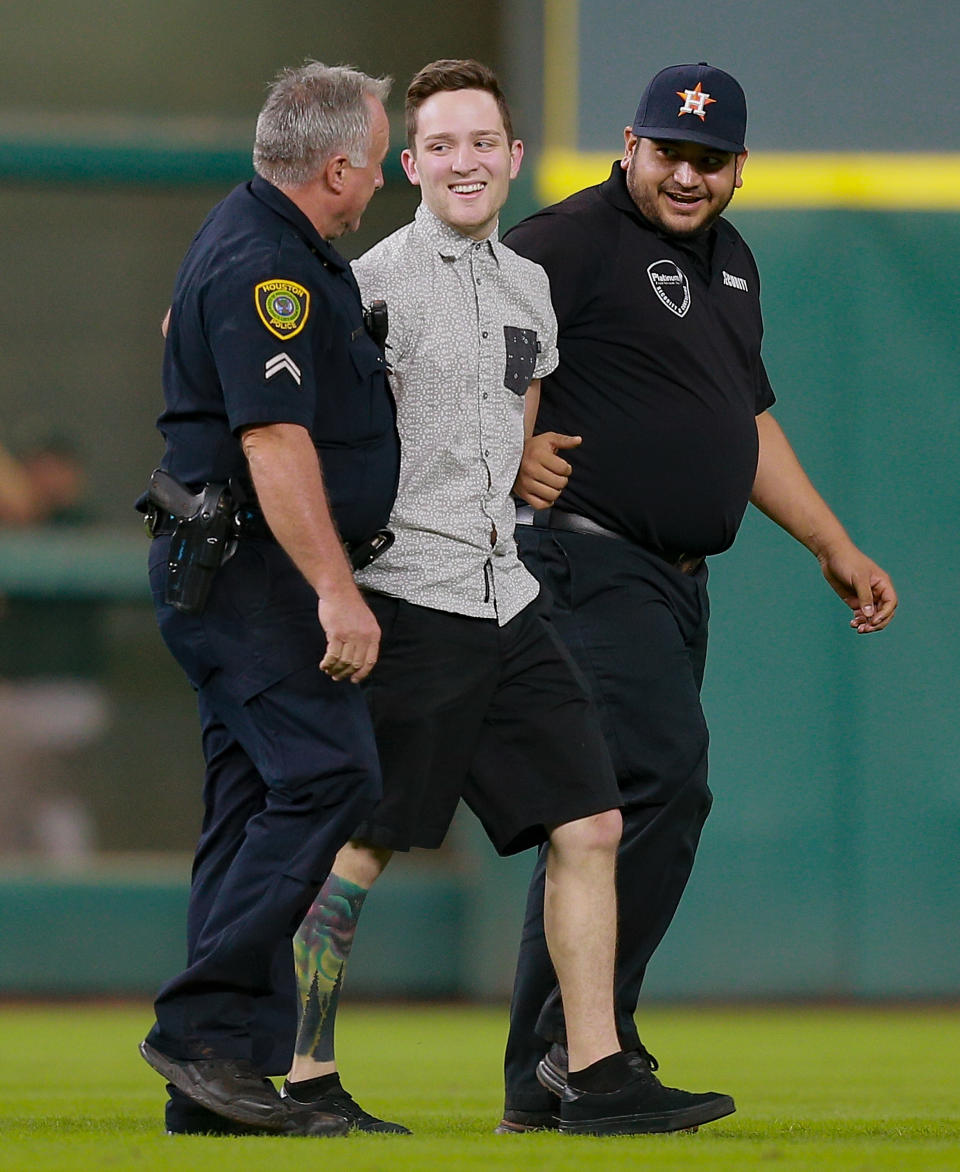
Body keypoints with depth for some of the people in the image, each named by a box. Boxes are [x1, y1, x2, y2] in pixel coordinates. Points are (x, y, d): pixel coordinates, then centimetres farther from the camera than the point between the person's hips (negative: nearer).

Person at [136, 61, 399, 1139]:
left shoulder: (262, 239, 16)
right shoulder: (264, 270, -17)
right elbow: (275, 442, -26)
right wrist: (335, 591, -30)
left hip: (237, 574, 11)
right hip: (251, 566, -11)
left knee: (257, 808, 7)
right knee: (329, 775, -18)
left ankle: (219, 1087, 5)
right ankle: (206, 1028, -20)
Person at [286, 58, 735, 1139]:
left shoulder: (527, 290, 16)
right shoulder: (378, 285, -7)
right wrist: (342, 598, -15)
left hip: (505, 604, 7)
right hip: (405, 604, -7)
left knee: (588, 825, 1)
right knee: (353, 849, -5)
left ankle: (596, 1080, 3)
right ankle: (304, 1081, 1)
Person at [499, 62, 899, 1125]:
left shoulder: (730, 261, 20)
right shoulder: (574, 239, -8)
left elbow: (750, 423, 29)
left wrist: (835, 549, 28)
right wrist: (510, 452, -25)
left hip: (677, 583, 9)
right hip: (591, 560, -9)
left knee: (611, 813, 7)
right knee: (661, 780, -20)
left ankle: (543, 1078, 9)